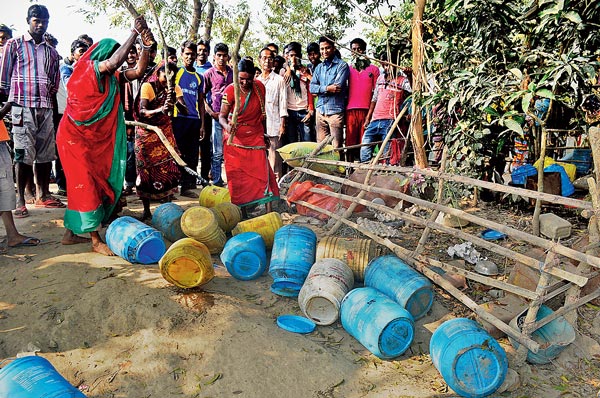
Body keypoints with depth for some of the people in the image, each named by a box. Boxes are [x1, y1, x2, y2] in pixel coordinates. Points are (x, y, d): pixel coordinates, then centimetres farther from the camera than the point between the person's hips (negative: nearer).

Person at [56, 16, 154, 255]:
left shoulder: (111, 77, 8)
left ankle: (71, 232, 21)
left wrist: (146, 47, -11)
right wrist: (134, 33, -26)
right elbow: (113, 63, -32)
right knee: (86, 184, -8)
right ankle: (95, 240, -4)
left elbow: (138, 72, 4)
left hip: (94, 138, 8)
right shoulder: (88, 69, -14)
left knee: (80, 185, 11)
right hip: (75, 136, -8)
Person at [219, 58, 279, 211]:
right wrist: (226, 126, -32)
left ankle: (269, 210, -6)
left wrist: (264, 134, 18)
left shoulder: (260, 87, 0)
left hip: (255, 136, 2)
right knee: (236, 174, 1)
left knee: (262, 171, -7)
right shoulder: (230, 90, -10)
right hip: (235, 137, -2)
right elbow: (222, 115, -10)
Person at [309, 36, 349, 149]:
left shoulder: (342, 65, 0)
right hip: (321, 111, 5)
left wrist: (320, 89, -5)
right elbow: (312, 87, 6)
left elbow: (338, 86, -14)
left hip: (335, 111, -5)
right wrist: (327, 88, -11)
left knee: (336, 147, -5)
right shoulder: (319, 67, 17)